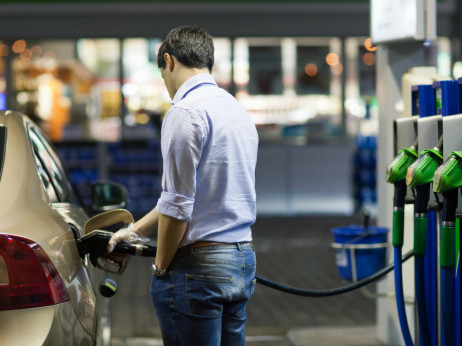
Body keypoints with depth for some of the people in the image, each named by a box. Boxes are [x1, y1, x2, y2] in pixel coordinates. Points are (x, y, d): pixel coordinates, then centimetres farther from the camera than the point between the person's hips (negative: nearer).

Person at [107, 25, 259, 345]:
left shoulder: (186, 111, -13)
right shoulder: (238, 110, 15)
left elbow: (178, 206, -16)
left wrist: (161, 265, -2)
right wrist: (136, 230, 25)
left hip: (198, 264, -8)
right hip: (243, 259, 8)